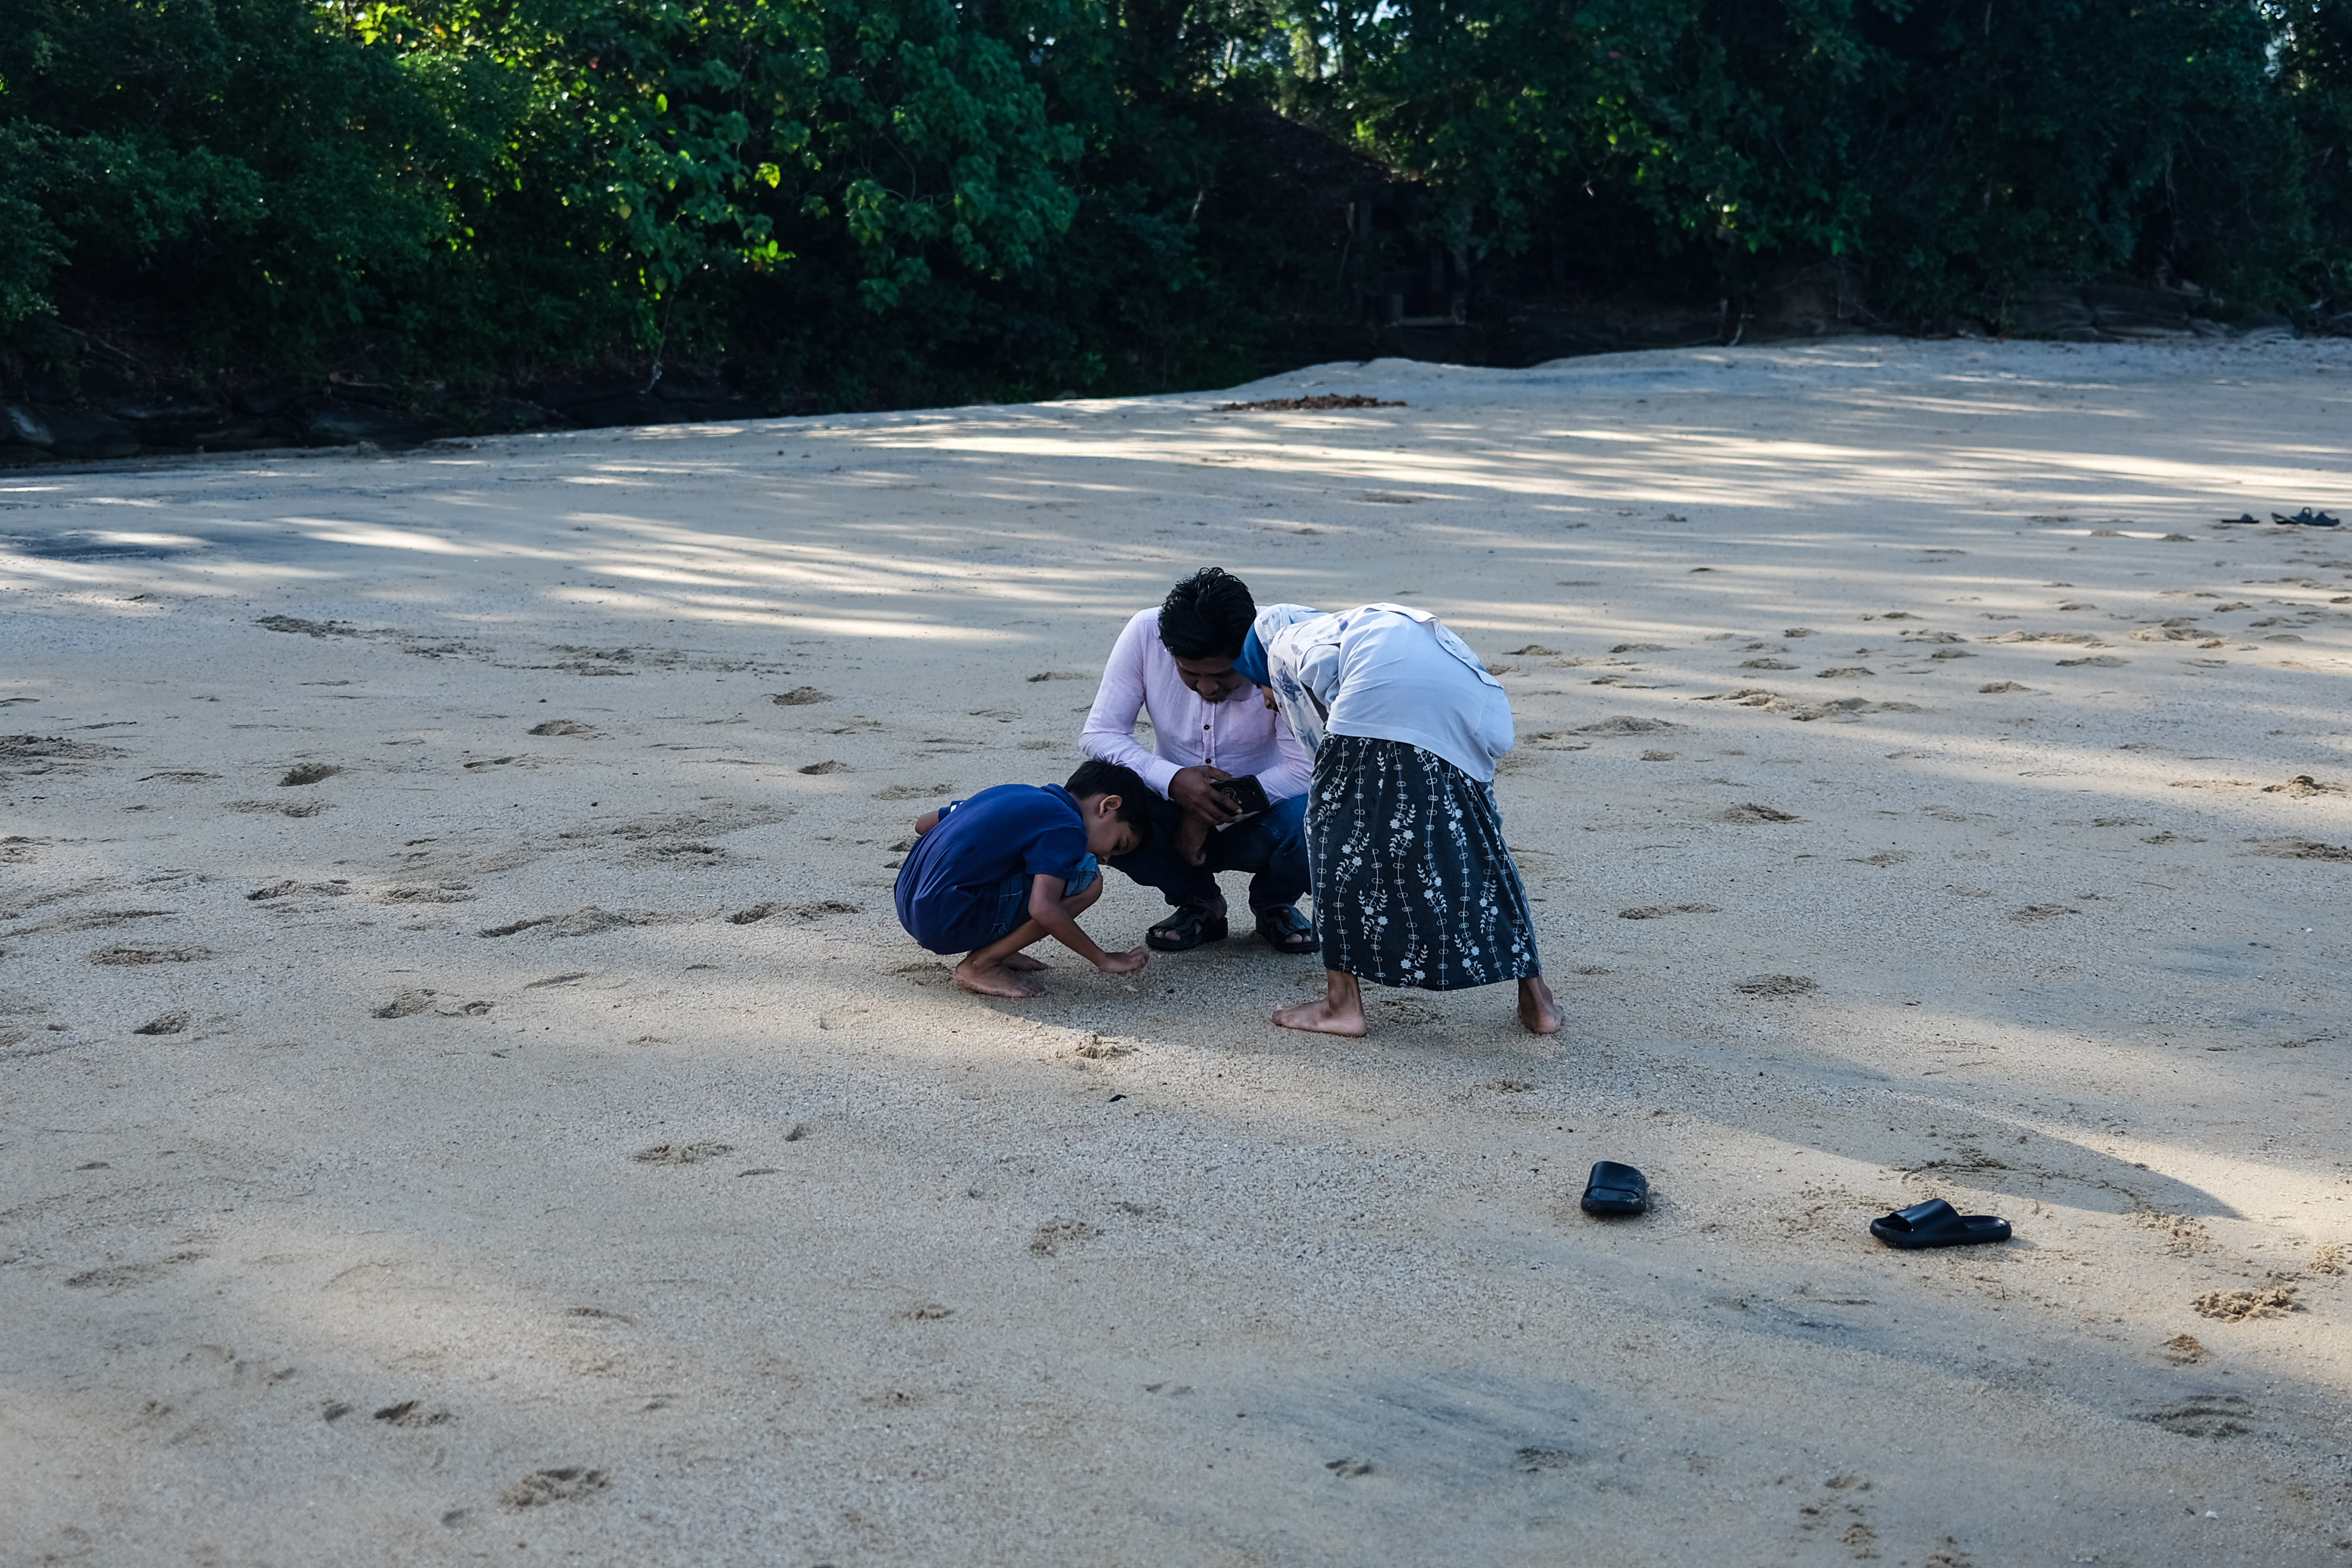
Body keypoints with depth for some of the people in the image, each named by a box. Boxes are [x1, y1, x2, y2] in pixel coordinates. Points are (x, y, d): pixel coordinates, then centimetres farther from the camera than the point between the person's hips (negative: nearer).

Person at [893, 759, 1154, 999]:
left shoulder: (1017, 793, 18)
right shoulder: (1066, 827, -9)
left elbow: (923, 824, 24)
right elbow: (1043, 909, -22)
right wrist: (1104, 960, -10)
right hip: (949, 923, -9)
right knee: (1087, 880, -9)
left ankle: (988, 951, 11)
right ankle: (982, 965, -5)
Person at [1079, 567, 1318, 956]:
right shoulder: (1144, 634, -18)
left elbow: (1308, 767, -23)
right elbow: (1098, 733, -14)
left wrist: (1213, 818, -27)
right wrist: (1173, 780, -32)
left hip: (1258, 813, -2)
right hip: (1176, 807, 2)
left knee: (1309, 819, -35)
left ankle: (1274, 905, 3)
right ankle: (1198, 902, -1)